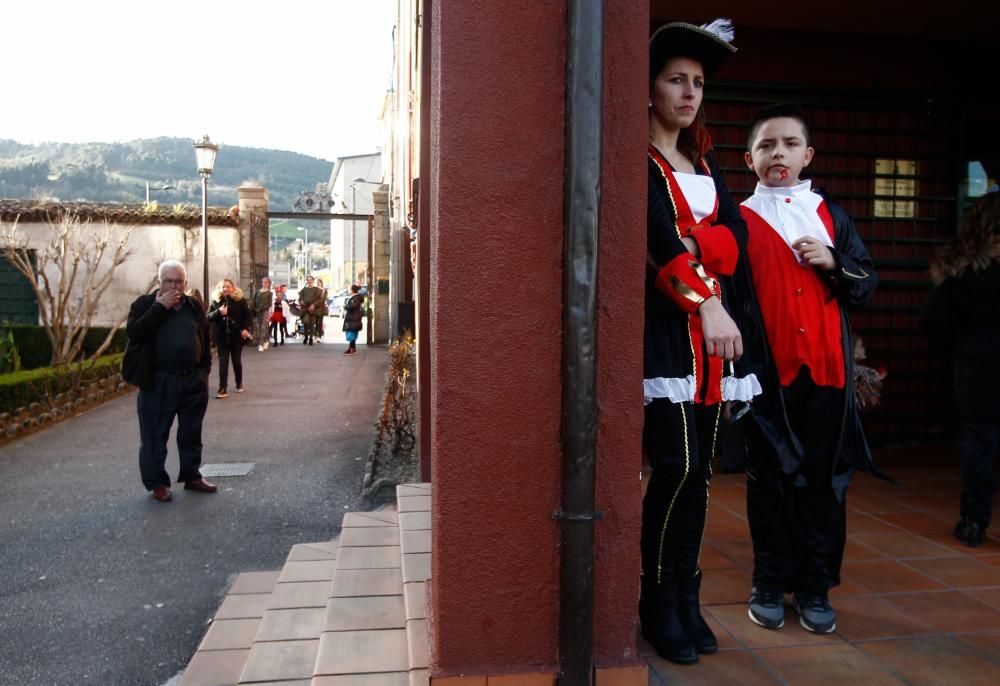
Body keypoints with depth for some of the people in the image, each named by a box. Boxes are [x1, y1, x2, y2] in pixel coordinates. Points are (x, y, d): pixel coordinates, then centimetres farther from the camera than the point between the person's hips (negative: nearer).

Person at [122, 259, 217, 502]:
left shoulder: (195, 306, 9)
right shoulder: (145, 304, -3)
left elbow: (205, 339, 16)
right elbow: (134, 333, -19)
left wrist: (204, 370, 9)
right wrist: (160, 307, -19)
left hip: (193, 381, 4)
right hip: (158, 382, -4)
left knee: (191, 434, 14)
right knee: (155, 435, 4)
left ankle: (192, 476, 27)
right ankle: (157, 483, 16)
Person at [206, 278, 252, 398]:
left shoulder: (240, 300, -1)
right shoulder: (215, 301, 4)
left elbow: (247, 315, 0)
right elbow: (208, 316, 1)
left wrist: (245, 329, -13)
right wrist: (218, 312, -18)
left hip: (236, 335, -1)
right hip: (221, 336, 1)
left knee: (237, 361, 10)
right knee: (223, 362, -3)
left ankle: (239, 384, 28)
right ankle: (223, 389, -4)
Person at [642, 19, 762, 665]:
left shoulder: (706, 162, 21)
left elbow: (736, 235, 10)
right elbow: (659, 235, -17)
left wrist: (696, 247, -9)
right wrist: (705, 300, -27)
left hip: (714, 328, 6)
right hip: (664, 326, -6)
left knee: (698, 470, 7)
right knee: (678, 467, -10)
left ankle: (685, 599, 18)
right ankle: (660, 602, 7)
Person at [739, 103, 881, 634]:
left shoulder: (832, 217, 13)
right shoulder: (739, 220, 4)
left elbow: (868, 284, 14)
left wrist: (833, 262, -6)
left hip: (826, 369, 3)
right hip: (766, 368, -2)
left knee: (824, 479, 5)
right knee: (769, 478, 6)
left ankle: (815, 589, 18)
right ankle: (770, 586, 18)